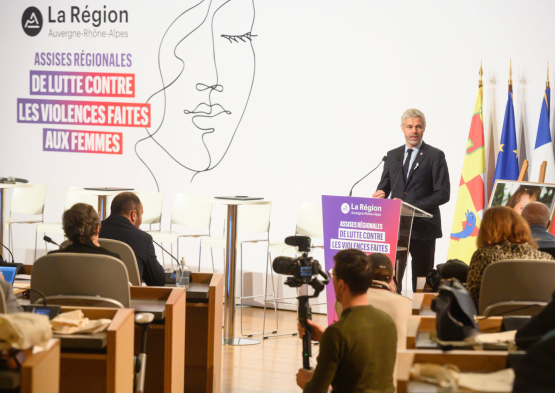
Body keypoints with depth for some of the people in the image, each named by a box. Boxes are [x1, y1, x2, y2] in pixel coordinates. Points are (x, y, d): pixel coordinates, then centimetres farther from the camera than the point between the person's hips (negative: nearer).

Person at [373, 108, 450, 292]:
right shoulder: (392, 155, 15)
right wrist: (380, 194, -8)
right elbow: (385, 186, 18)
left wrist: (411, 207, -16)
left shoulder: (435, 156, 0)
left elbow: (443, 194, -6)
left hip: (423, 228, -4)